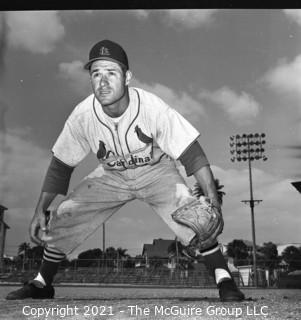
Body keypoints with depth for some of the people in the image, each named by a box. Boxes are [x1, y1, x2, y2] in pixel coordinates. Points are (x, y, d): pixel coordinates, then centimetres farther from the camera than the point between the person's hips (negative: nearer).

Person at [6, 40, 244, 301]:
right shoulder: (82, 115, -21)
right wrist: (40, 210, -9)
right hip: (111, 176, 3)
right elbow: (60, 166, -7)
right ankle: (42, 284, 18)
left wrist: (213, 200, -39)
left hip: (156, 171, -2)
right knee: (63, 217, -4)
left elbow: (193, 155, -28)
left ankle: (225, 281, -10)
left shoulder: (152, 107, -30)